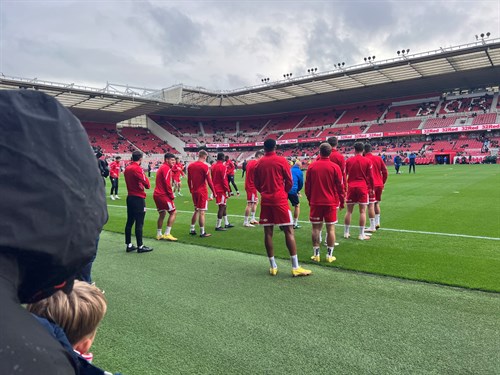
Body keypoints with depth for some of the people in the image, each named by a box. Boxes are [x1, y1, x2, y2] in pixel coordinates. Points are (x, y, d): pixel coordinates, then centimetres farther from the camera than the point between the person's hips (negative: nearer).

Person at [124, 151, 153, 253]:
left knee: (129, 222, 12)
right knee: (139, 223, -3)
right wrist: (147, 185, 0)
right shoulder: (138, 169, -16)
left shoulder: (127, 168, 9)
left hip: (130, 197, 8)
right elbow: (146, 183, -19)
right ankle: (140, 246, 3)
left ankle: (129, 245, 19)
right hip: (138, 198, -8)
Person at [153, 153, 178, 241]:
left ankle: (159, 234, 21)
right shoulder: (166, 168, -12)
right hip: (163, 195, -10)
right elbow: (167, 184, -19)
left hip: (157, 194, 10)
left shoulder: (162, 168, 19)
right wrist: (172, 196, -10)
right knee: (173, 212, -4)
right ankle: (167, 234, -5)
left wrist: (171, 194, 13)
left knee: (162, 214, 17)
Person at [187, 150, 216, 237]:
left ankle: (192, 230, 23)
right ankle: (202, 233, 6)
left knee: (196, 210, 20)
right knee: (202, 212, -1)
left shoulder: (190, 166, 6)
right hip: (202, 192, -6)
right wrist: (214, 192, -5)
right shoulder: (204, 166, -13)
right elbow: (209, 181, -13)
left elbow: (189, 180, 11)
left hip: (194, 191, 6)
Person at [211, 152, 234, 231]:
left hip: (216, 189, 9)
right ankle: (218, 226, 0)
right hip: (221, 190, -9)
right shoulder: (222, 167, -15)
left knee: (224, 206, 18)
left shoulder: (213, 166, 10)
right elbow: (224, 179, -17)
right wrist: (227, 190, -10)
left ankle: (226, 223, 27)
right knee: (222, 207, -3)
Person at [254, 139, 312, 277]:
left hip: (265, 200, 4)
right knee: (289, 231, -2)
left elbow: (256, 183, 10)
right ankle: (295, 267, -3)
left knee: (268, 232, 6)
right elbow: (289, 181, -2)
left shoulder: (259, 163, 6)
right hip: (280, 200, -4)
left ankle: (273, 267, 11)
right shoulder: (282, 160, -4)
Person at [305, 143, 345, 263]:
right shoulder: (335, 167, -6)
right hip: (331, 202, -1)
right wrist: (341, 202, 8)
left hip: (315, 202, 1)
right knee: (330, 228, 5)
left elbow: (307, 185, 4)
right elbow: (340, 186, -3)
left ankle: (316, 254, 12)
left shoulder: (311, 166, -1)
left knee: (316, 228, 7)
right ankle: (329, 255, 9)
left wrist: (309, 199, 17)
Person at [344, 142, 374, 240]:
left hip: (351, 187, 2)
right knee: (362, 211, 2)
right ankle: (361, 234, 3)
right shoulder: (367, 161, -1)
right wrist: (371, 188, 13)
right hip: (363, 187, -2)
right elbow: (370, 176, 1)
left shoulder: (348, 161, 3)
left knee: (349, 211, 10)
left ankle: (346, 233, 16)